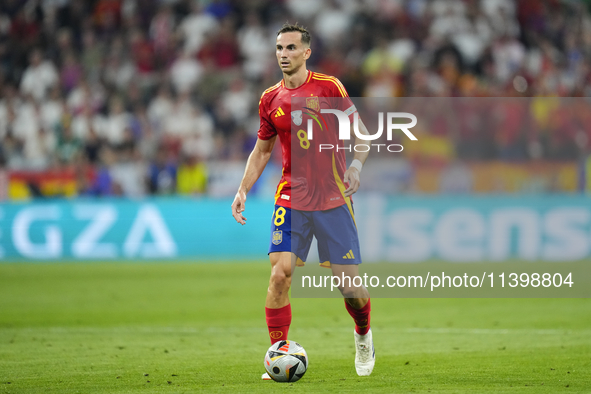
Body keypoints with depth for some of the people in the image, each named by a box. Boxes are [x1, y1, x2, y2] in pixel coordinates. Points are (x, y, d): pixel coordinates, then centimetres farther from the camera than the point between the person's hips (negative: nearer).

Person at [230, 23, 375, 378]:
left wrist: (357, 165, -15)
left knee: (349, 284, -2)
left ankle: (363, 335, 29)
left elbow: (361, 133, 3)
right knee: (280, 273, -14)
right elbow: (262, 149, 19)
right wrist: (243, 190, 9)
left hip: (333, 199, -2)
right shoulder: (271, 99, 7)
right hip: (291, 199, 2)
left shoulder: (329, 87, -2)